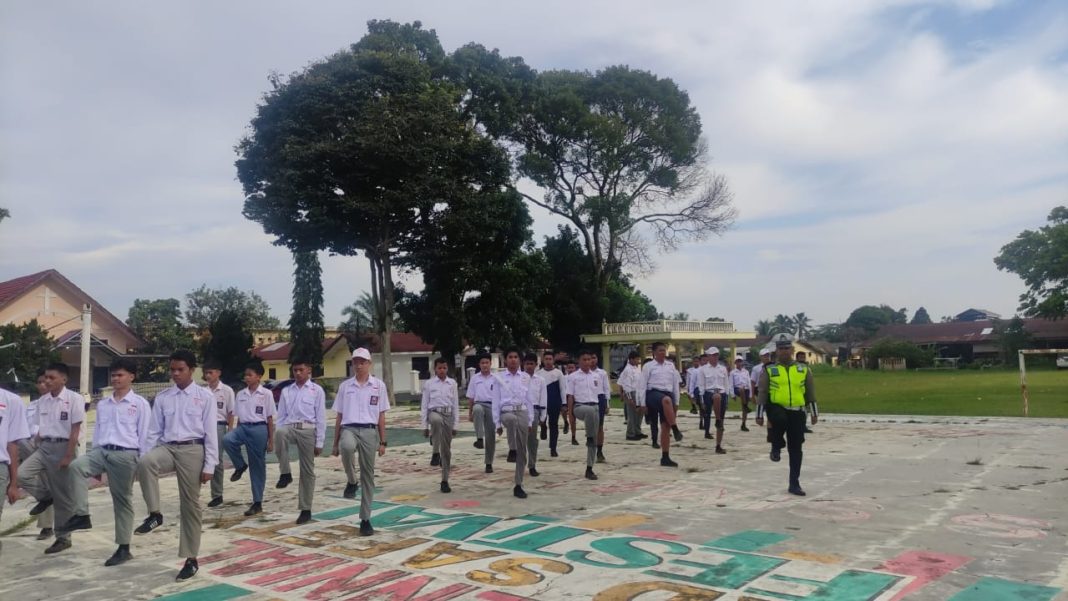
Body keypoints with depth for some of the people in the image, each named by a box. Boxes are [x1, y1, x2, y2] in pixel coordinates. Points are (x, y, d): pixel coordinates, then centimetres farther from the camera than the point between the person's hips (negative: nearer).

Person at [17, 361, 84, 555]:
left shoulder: (74, 399, -10)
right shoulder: (42, 401, 8)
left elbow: (75, 430, -12)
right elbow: (41, 429, 13)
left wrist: (68, 456, -15)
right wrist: (37, 451, 9)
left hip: (62, 447, -6)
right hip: (44, 446, 6)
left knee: (63, 496, 1)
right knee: (22, 473, -18)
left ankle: (63, 538, 14)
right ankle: (45, 496, 12)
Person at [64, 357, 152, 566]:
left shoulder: (140, 404, -1)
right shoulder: (102, 404, 14)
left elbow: (145, 435, -2)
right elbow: (97, 432, 16)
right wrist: (94, 464, 14)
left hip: (125, 455, -4)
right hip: (102, 451, 4)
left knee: (122, 501, 3)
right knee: (76, 466, -27)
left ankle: (124, 548, 14)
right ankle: (81, 515, -18)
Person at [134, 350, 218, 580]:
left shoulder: (205, 396, 0)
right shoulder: (162, 397, 9)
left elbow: (211, 433, -2)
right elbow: (154, 432, 11)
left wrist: (209, 465, -6)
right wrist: (148, 457, 1)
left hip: (192, 450, -2)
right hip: (167, 448, 2)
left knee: (190, 504, 3)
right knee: (145, 462, -33)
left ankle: (191, 559, 14)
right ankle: (154, 514, -17)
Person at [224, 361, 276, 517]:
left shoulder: (266, 394, -3)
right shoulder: (241, 394, 9)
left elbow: (270, 418, -2)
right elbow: (239, 417, 13)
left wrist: (271, 439, -4)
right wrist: (237, 434, 12)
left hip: (259, 429, -4)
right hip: (243, 427, 4)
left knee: (257, 466, 2)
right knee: (227, 440, -30)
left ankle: (257, 503, 12)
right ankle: (240, 466, -3)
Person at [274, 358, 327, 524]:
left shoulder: (317, 390, 1)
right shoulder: (286, 391, 12)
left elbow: (321, 418, -1)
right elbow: (281, 416, 12)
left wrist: (319, 443, -4)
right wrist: (279, 435, 1)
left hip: (307, 430, -2)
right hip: (290, 427, 2)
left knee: (307, 471, 3)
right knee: (280, 432, -35)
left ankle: (306, 510, 15)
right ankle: (285, 473, -20)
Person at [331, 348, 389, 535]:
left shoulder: (378, 386, 6)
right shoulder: (344, 386, 10)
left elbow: (381, 415, 7)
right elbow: (339, 416, 13)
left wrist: (383, 441, 3)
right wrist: (335, 443, 11)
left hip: (369, 431, 0)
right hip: (349, 429, 0)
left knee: (368, 475, 3)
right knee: (347, 447, -37)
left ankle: (365, 519, 14)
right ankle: (351, 482, -11)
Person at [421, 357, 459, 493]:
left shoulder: (452, 383, 6)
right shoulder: (429, 384, 2)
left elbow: (456, 405, 8)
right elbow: (424, 405, 3)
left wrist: (456, 424, 4)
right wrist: (425, 425, -1)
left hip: (448, 415, 2)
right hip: (434, 412, -2)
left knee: (446, 450, 5)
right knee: (437, 420, -41)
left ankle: (445, 481, 17)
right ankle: (436, 452, -26)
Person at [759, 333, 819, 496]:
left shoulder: (803, 369, 10)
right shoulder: (769, 370, 3)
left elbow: (810, 392, 14)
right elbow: (762, 394, 2)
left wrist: (814, 413, 10)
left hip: (797, 413, 3)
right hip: (777, 409, -2)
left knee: (796, 449, 4)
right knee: (780, 420, -38)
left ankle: (794, 484, 16)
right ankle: (776, 447, -8)